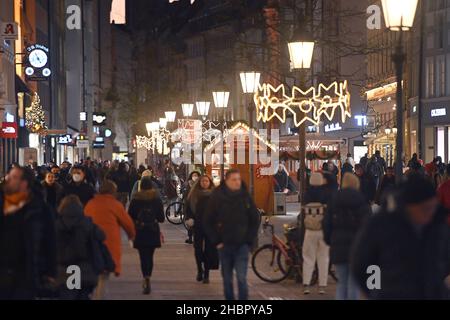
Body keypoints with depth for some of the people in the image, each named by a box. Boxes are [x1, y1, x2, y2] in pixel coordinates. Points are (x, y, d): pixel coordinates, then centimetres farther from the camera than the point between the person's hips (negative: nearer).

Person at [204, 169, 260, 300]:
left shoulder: (246, 197, -1)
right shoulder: (217, 197, -4)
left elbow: (255, 220, 8)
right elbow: (208, 222, 0)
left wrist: (249, 240, 1)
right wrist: (216, 241, -4)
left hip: (242, 245, 0)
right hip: (225, 245, 1)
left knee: (242, 278, -9)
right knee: (227, 279, 10)